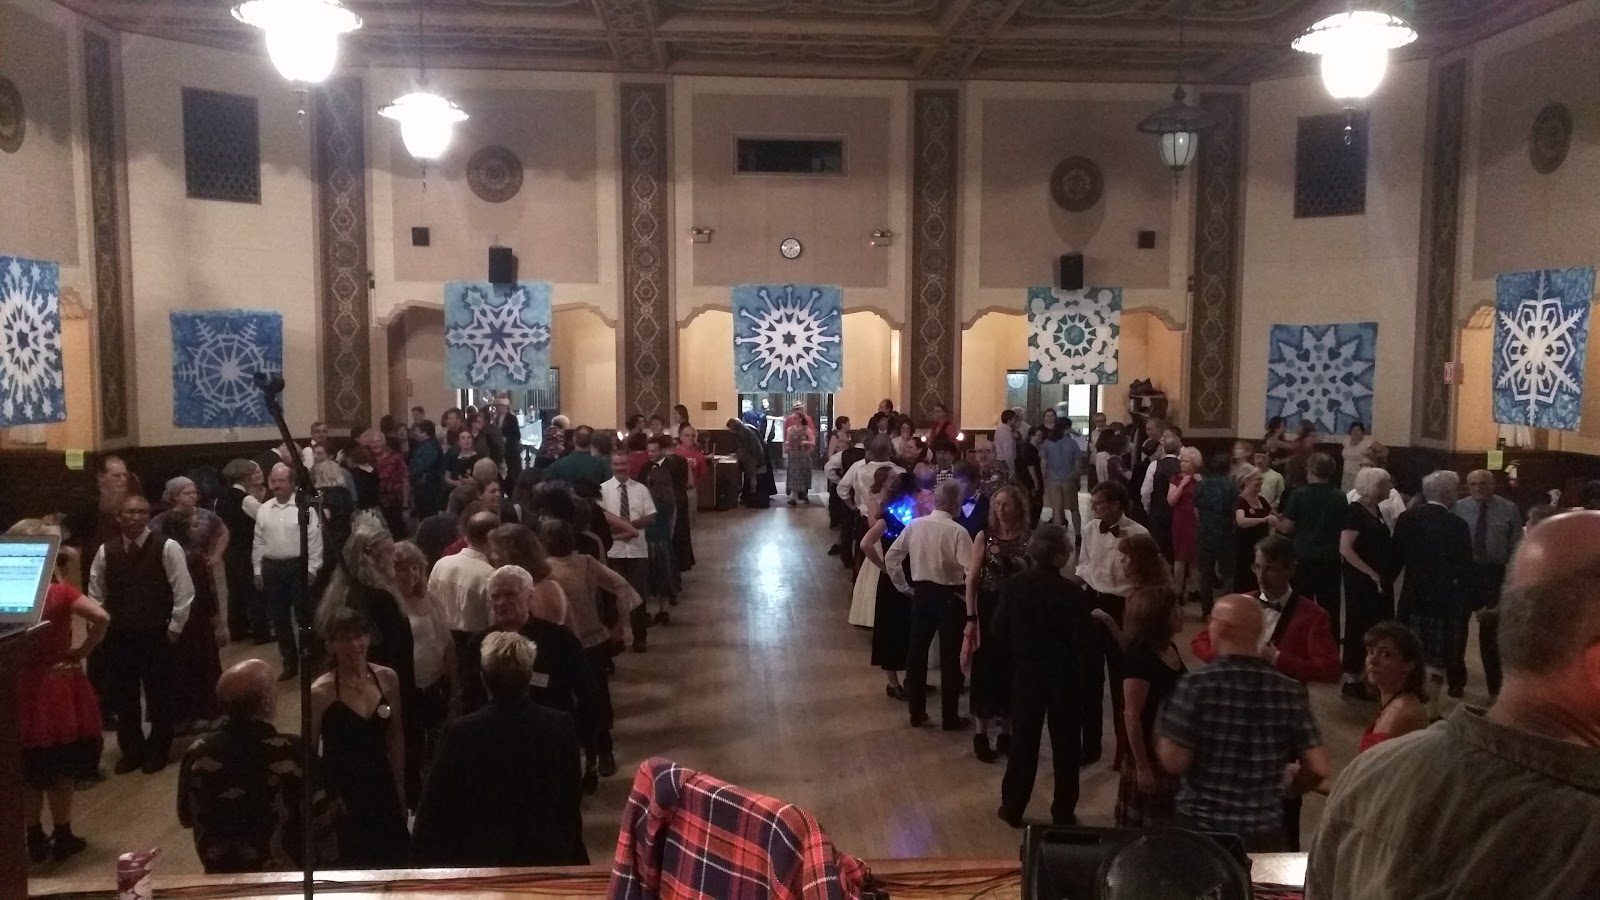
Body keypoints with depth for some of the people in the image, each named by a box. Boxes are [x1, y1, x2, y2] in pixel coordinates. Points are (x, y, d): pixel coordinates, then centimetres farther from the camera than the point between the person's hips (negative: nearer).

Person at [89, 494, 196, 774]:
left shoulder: (167, 547, -9)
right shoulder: (106, 551, 2)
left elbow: (184, 592, -8)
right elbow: (96, 594, 11)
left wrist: (173, 629, -8)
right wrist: (102, 628, 5)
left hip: (156, 635, -3)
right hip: (118, 635, 3)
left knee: (159, 696, 8)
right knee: (123, 696, 12)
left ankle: (158, 751, 24)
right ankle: (131, 750, 29)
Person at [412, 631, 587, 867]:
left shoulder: (462, 732, -19)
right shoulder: (560, 726, -12)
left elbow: (435, 808, -11)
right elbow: (571, 801, -1)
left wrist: (423, 860, 2)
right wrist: (575, 855, 12)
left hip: (481, 860, -1)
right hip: (548, 857, 2)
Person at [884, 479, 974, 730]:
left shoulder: (914, 525, -3)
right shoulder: (958, 531, -17)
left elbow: (890, 558, 2)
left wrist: (904, 587, 11)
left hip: (921, 593, 4)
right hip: (949, 596, -4)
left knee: (917, 652, 15)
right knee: (950, 657, 8)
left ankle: (916, 712, 23)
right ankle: (950, 717, 17)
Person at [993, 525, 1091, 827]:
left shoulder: (1014, 586, -9)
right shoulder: (1072, 593, -17)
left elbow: (999, 628, -3)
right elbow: (1084, 638, -13)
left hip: (1027, 672, 2)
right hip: (1065, 675, -2)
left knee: (1023, 740, 13)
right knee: (1065, 743, 11)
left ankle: (1012, 808, 20)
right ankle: (1063, 812, 19)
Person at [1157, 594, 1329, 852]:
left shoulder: (1197, 684, -16)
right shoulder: (1290, 691, -5)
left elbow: (1174, 762, -17)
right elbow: (1318, 768, -4)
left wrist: (1161, 735, 4)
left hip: (1202, 826, -2)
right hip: (1265, 833, 3)